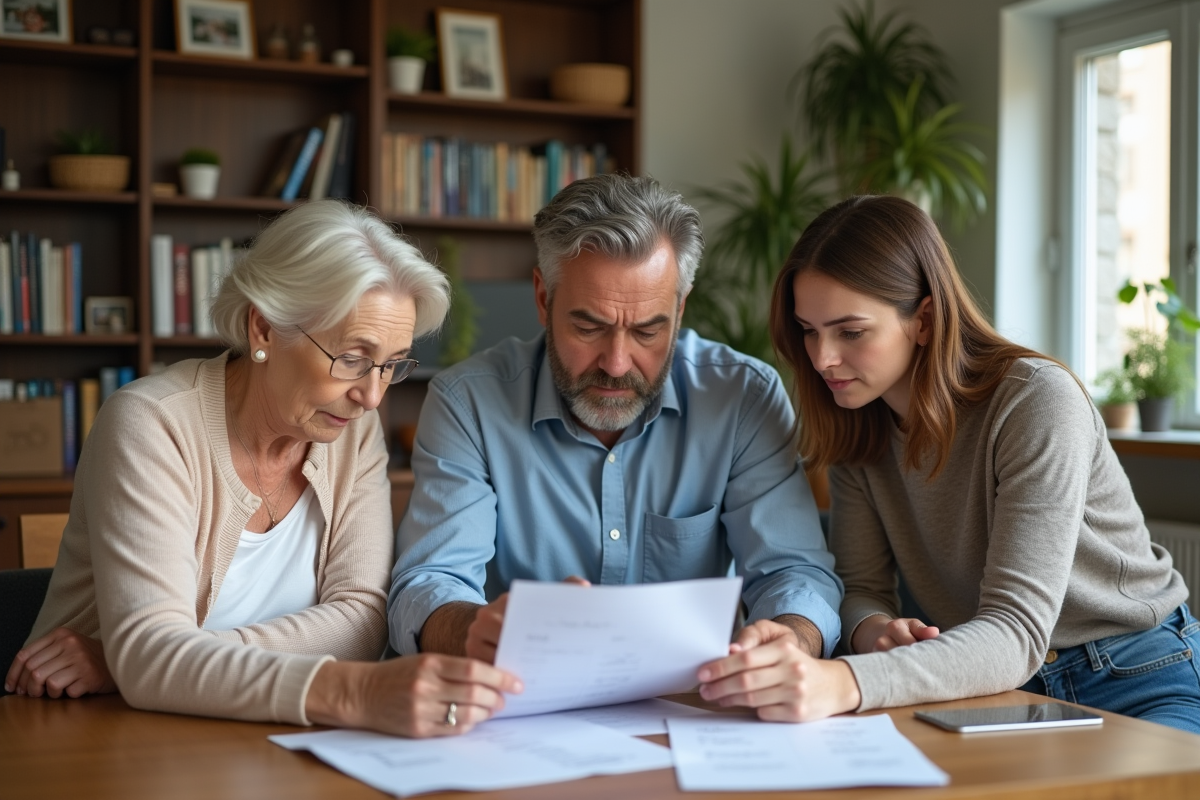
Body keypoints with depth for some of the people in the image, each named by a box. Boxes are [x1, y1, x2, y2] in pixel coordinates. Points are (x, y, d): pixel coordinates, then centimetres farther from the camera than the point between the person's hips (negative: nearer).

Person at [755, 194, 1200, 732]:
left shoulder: (1037, 404, -21)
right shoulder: (857, 427, -1)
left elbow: (1015, 634, -30)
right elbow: (863, 586, -1)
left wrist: (846, 682, -47)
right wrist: (873, 631, -27)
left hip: (1135, 687, -4)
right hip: (989, 691, 4)